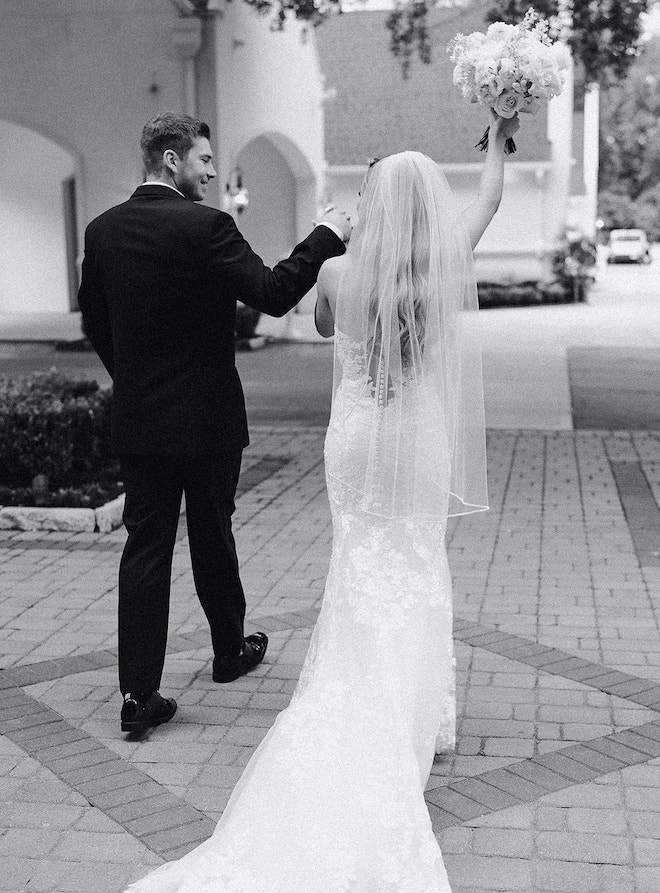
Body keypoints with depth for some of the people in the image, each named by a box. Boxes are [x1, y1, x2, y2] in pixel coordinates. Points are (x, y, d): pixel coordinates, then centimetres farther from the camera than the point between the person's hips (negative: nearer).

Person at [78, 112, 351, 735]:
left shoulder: (102, 229, 3)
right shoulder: (206, 226, -15)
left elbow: (93, 319, 12)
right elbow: (271, 295, -20)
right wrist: (324, 239, -10)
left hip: (136, 418, 4)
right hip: (207, 415, -4)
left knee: (145, 545, 5)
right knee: (212, 536, 15)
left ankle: (139, 693, 3)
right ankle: (230, 649, 36)